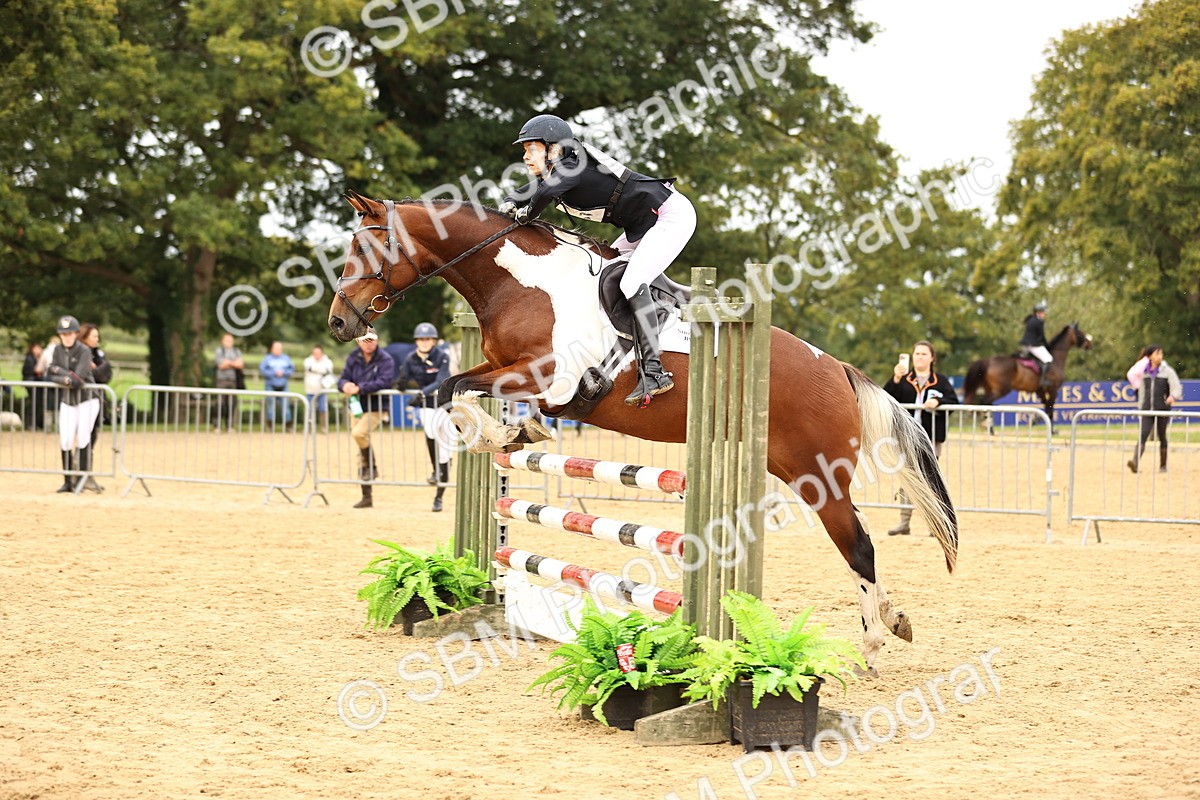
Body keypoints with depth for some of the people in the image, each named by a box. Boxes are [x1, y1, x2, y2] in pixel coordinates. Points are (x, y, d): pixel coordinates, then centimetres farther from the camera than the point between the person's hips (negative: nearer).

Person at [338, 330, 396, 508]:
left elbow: (384, 382, -23)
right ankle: (366, 497, 13)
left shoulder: (385, 360, -10)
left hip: (376, 408, -6)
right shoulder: (353, 359, 6)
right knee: (361, 454, 6)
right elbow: (343, 379, 3)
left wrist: (359, 388, -30)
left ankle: (372, 468, -9)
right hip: (358, 407, 6)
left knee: (358, 433, -31)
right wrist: (345, 385, -22)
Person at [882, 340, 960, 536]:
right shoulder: (903, 380, 7)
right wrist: (895, 379, -18)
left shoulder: (940, 381, 5)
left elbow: (953, 401, -2)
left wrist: (937, 402, -20)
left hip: (931, 437, -2)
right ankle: (904, 522, 10)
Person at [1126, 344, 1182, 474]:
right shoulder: (1144, 372, 9)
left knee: (1162, 437, 6)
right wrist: (1140, 406, 19)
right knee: (1143, 435, -13)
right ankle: (1135, 462, -26)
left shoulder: (1167, 371, 0)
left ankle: (1163, 465, 18)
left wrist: (1173, 396, -30)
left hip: (1162, 409, -1)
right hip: (1147, 409, 1)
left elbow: (1177, 387, -9)